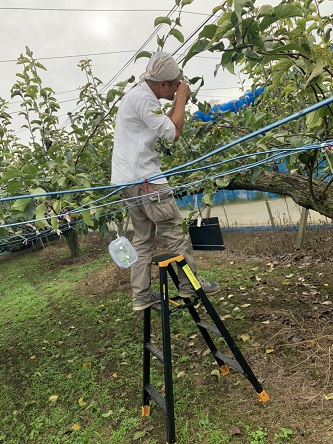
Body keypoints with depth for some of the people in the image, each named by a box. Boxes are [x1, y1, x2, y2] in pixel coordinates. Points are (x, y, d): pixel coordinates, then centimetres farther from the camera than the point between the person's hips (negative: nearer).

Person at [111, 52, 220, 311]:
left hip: (128, 180, 10)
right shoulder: (142, 97, -12)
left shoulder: (140, 95, 20)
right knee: (175, 230, -1)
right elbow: (173, 133, -14)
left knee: (143, 238, 11)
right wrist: (181, 99, -2)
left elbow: (164, 127, 23)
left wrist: (179, 103, 16)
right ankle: (191, 285, 12)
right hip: (144, 178, -10)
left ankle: (141, 296, 16)